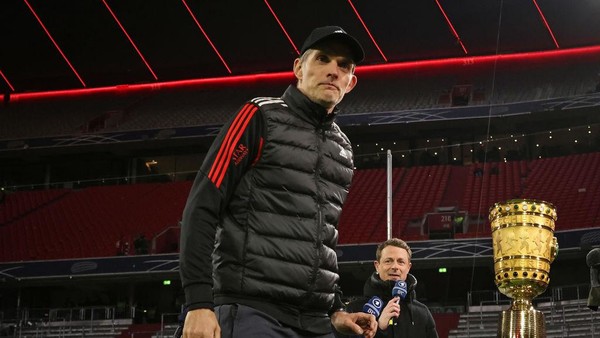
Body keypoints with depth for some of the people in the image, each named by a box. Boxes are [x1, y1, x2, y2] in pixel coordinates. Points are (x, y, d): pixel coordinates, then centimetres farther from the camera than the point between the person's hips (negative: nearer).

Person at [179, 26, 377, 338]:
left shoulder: (342, 148, 18)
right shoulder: (261, 117, -1)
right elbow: (202, 207, -7)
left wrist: (335, 309, 18)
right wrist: (198, 302, -16)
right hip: (251, 312, -6)